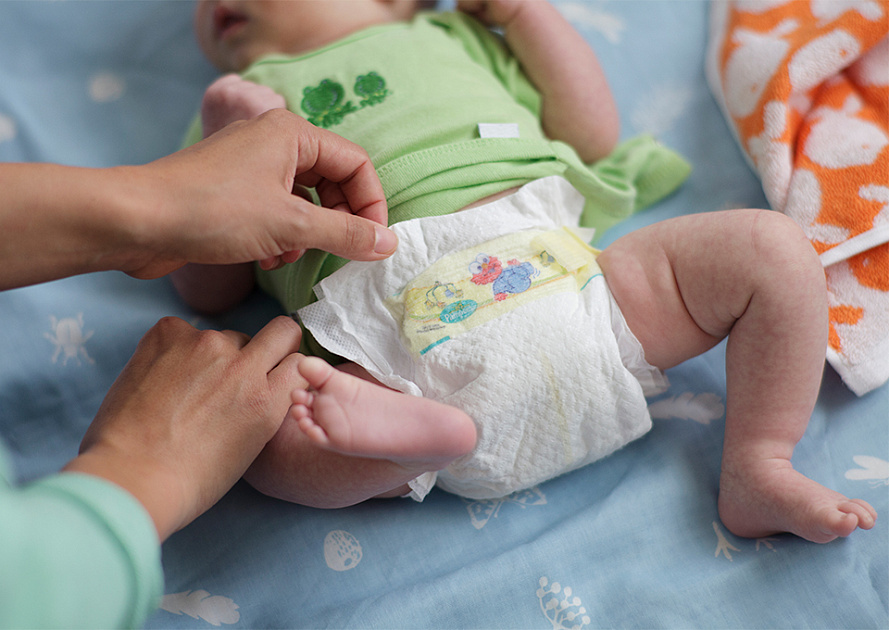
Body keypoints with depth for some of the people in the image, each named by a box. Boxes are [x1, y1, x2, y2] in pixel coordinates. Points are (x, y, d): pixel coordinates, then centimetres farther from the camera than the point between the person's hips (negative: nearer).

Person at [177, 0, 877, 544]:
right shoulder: (239, 102, 27)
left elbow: (593, 135, 23)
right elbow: (207, 289, 16)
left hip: (565, 277, 3)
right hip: (400, 346, -2)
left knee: (775, 247, -8)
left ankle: (758, 472, -8)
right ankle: (418, 431, -42)